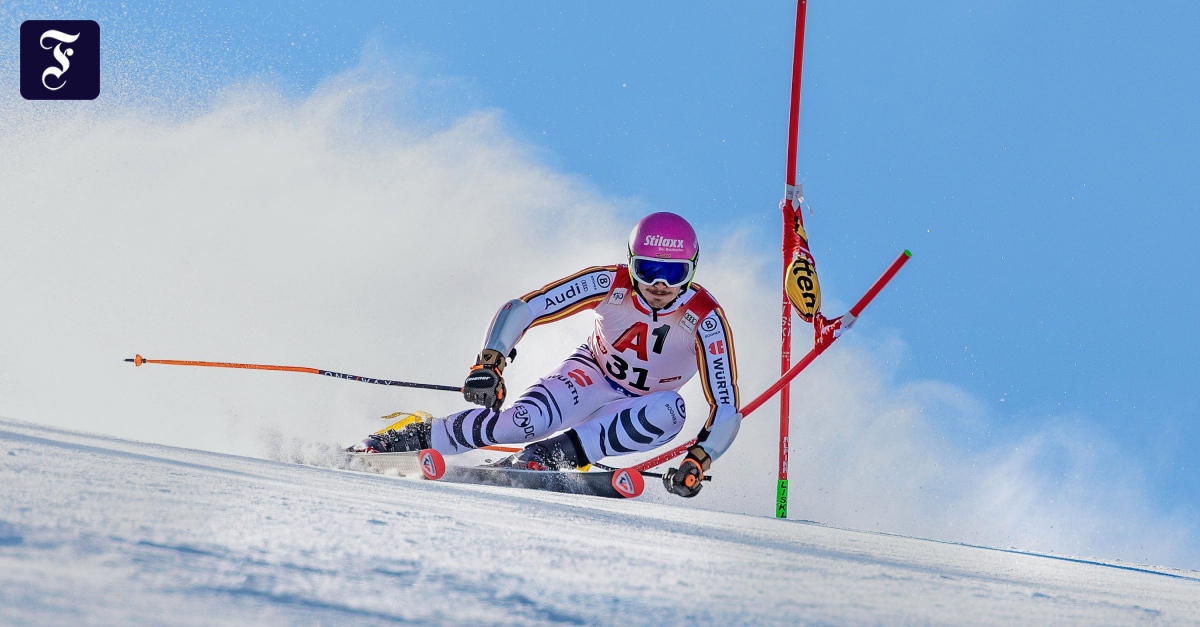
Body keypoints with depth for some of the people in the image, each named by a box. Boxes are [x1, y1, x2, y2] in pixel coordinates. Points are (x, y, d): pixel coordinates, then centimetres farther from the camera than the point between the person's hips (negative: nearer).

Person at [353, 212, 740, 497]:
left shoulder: (705, 319, -26)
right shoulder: (610, 284, -25)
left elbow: (726, 410, -26)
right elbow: (520, 310, -25)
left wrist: (698, 462, -43)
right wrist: (489, 363, -41)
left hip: (641, 405, 1)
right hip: (592, 374, -1)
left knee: (670, 411, -35)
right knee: (526, 421, -31)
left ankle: (550, 455, -34)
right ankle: (415, 437, -10)